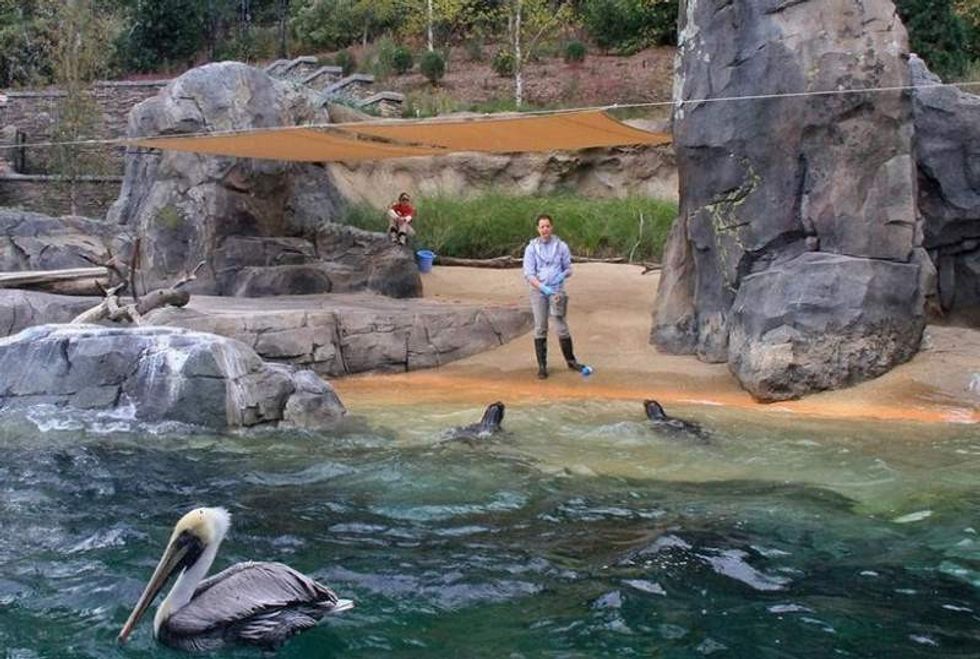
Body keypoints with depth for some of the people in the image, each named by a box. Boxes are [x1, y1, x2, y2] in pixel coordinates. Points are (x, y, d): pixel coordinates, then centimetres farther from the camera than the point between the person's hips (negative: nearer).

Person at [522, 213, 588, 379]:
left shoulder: (561, 246, 3)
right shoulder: (531, 248, 0)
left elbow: (568, 268, 10)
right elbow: (528, 273, -6)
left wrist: (563, 275, -14)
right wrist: (542, 287, -21)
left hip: (557, 290, 0)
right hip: (537, 291, 0)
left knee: (561, 327, -3)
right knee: (540, 328, 0)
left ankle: (571, 361, 14)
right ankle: (542, 366, 7)